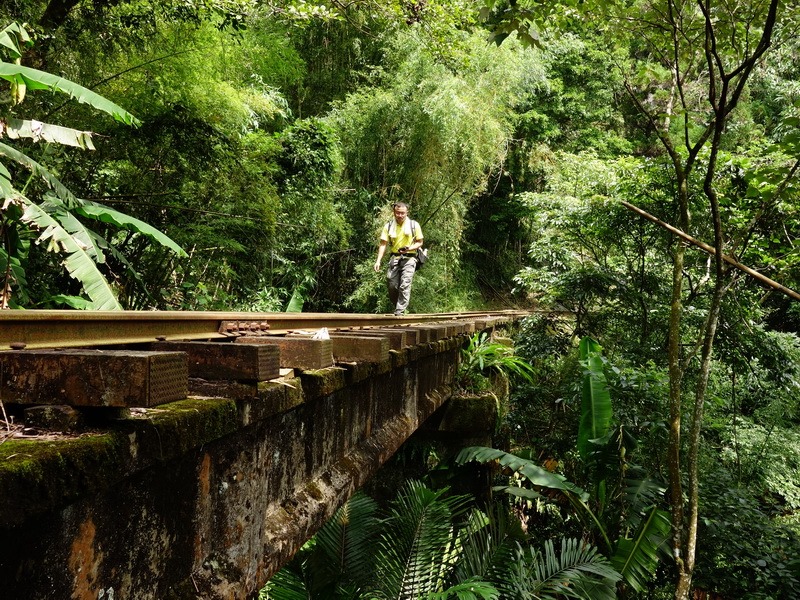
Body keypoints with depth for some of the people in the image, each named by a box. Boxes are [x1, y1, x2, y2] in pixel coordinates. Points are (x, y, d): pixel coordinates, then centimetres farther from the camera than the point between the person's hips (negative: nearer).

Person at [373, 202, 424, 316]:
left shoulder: (414, 225, 2)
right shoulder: (389, 226, 6)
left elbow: (419, 243, 6)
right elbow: (383, 244, 3)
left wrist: (409, 248, -15)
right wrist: (378, 261, -8)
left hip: (409, 258, -2)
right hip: (395, 258, 2)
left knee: (405, 285, -13)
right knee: (391, 285, -1)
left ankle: (400, 311, -11)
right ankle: (397, 305, 23)